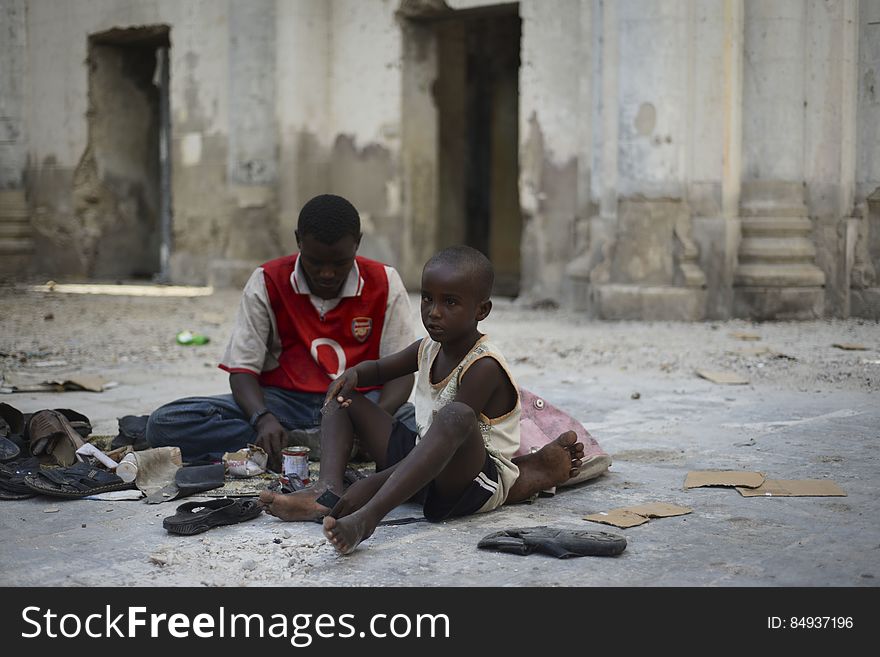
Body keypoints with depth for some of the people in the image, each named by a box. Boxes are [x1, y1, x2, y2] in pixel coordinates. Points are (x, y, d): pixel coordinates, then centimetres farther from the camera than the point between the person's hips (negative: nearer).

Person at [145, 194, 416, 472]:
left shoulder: (384, 284, -3)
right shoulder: (268, 282, -3)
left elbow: (400, 371, -4)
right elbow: (242, 368, -5)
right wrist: (263, 419, -27)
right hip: (285, 401, 1)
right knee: (165, 423, -23)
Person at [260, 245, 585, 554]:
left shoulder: (483, 367, -18)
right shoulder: (428, 349, 8)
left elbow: (452, 428, -23)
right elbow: (380, 368, 27)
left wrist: (368, 487, -26)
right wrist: (353, 374, -1)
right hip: (423, 462, 9)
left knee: (455, 416, -42)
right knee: (342, 398, 9)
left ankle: (366, 517, -56)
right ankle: (327, 489, -19)